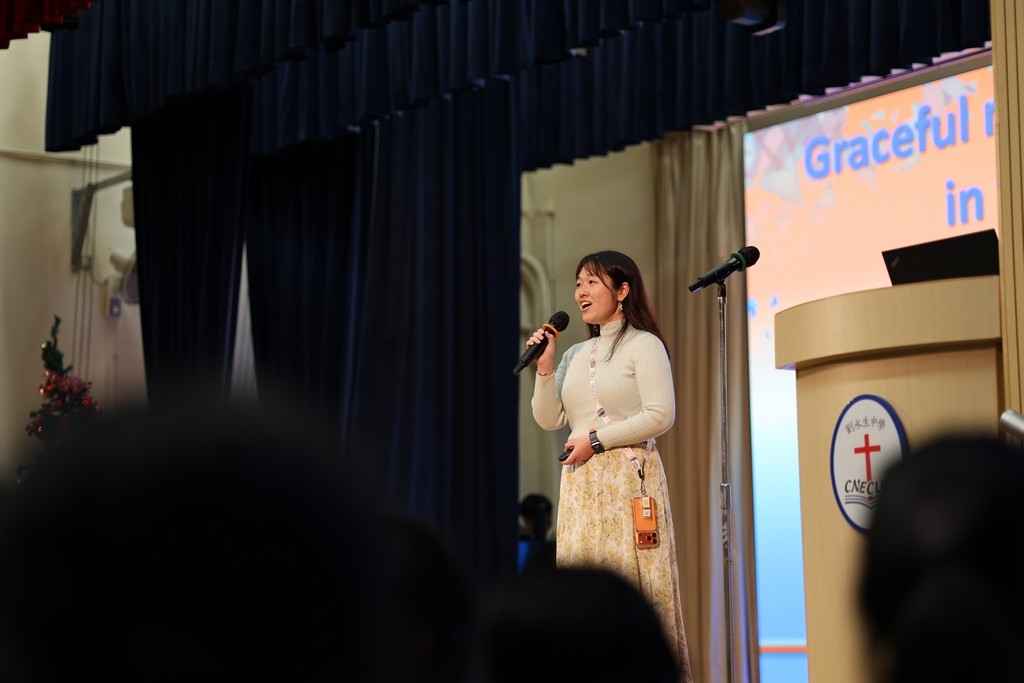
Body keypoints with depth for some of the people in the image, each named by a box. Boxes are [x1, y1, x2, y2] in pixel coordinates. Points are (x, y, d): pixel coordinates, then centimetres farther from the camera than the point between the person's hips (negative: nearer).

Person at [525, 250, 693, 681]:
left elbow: (660, 416, -12)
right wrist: (545, 367, 1)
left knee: (632, 579, -9)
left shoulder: (644, 345, -2)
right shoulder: (575, 354, 18)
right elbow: (549, 420, 13)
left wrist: (597, 440, -12)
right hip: (580, 484, 6)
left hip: (628, 478, -6)